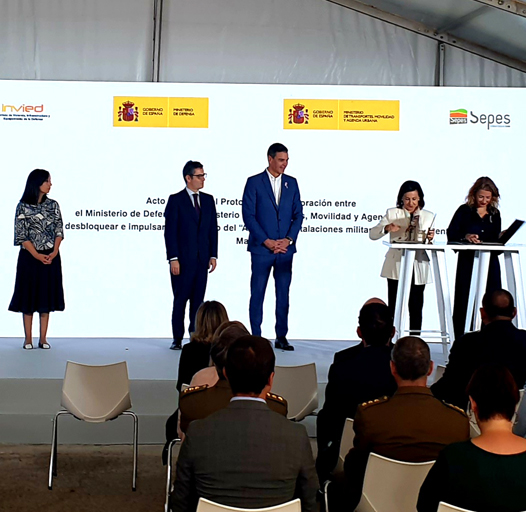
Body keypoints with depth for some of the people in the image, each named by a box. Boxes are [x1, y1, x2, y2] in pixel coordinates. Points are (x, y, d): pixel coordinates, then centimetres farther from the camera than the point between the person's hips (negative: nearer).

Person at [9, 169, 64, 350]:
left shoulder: (53, 205, 6)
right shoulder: (23, 206, -4)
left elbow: (59, 230, 4)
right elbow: (21, 235, -7)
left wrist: (54, 252, -10)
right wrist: (36, 255, -15)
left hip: (51, 257, 3)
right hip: (29, 258, -3)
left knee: (47, 296, 4)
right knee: (29, 295, 2)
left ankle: (43, 338, 10)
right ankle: (28, 338, 8)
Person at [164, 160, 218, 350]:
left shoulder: (208, 200, 11)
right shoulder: (176, 200, -3)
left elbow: (213, 229, 12)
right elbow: (170, 232, -7)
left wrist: (213, 255, 4)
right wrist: (173, 258, -13)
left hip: (202, 259, 4)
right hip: (182, 259, -4)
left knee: (198, 300, 6)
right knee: (180, 299, 1)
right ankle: (177, 339, 8)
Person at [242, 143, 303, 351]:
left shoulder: (291, 183, 10)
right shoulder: (254, 182, -2)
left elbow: (298, 214, 8)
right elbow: (248, 215, -7)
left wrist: (289, 239, -6)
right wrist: (266, 241, -13)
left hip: (285, 248, 4)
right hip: (261, 248, -3)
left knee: (283, 294, 6)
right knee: (257, 294, 1)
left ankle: (281, 337, 13)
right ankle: (256, 337, 8)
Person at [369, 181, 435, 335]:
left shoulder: (428, 216, 10)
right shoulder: (392, 213, 5)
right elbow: (372, 234, -2)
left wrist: (430, 238, -12)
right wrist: (387, 228, -21)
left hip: (418, 268, 2)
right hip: (396, 266, -2)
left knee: (416, 309, 4)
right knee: (394, 308, -4)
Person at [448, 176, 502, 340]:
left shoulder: (495, 214, 13)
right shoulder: (464, 211, 3)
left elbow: (495, 239, 15)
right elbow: (451, 234, -7)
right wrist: (466, 237, -25)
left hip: (490, 263, 3)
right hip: (468, 261, -3)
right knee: (465, 301, 0)